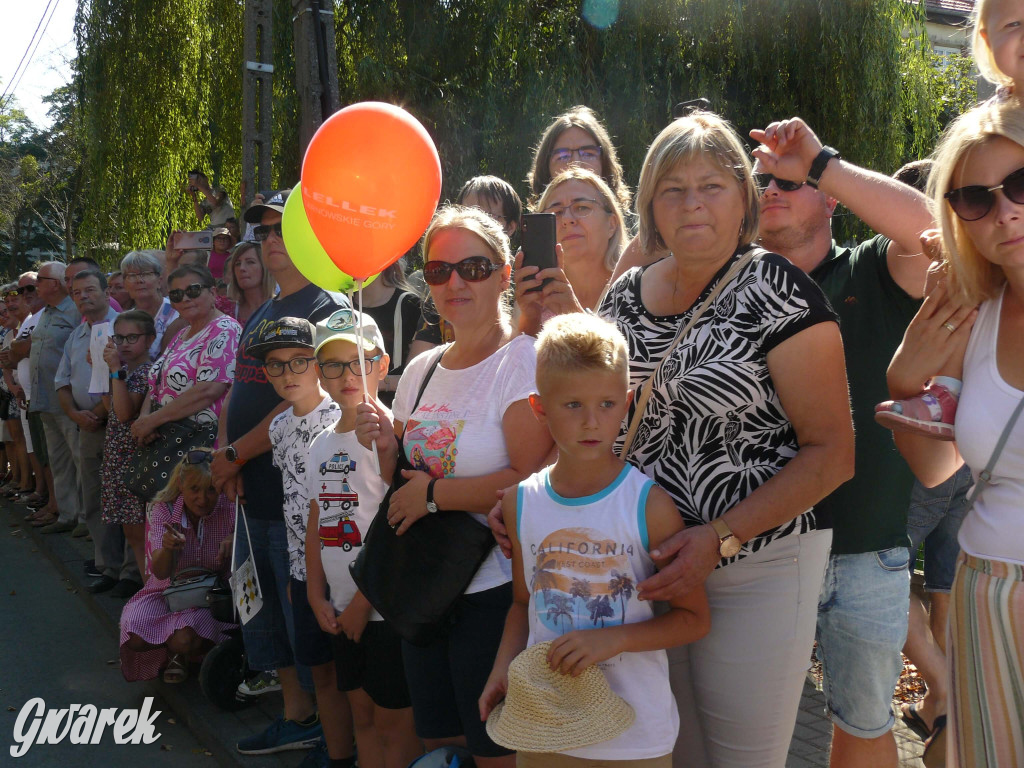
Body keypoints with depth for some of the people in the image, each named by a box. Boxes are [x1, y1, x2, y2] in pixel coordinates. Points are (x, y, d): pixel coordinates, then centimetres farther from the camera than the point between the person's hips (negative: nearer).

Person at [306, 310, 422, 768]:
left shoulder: (391, 435, -14)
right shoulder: (321, 445, 9)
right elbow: (316, 525, 14)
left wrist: (363, 601, -13)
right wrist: (317, 596, 7)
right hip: (341, 610, 7)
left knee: (394, 721, 3)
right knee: (362, 713, 18)